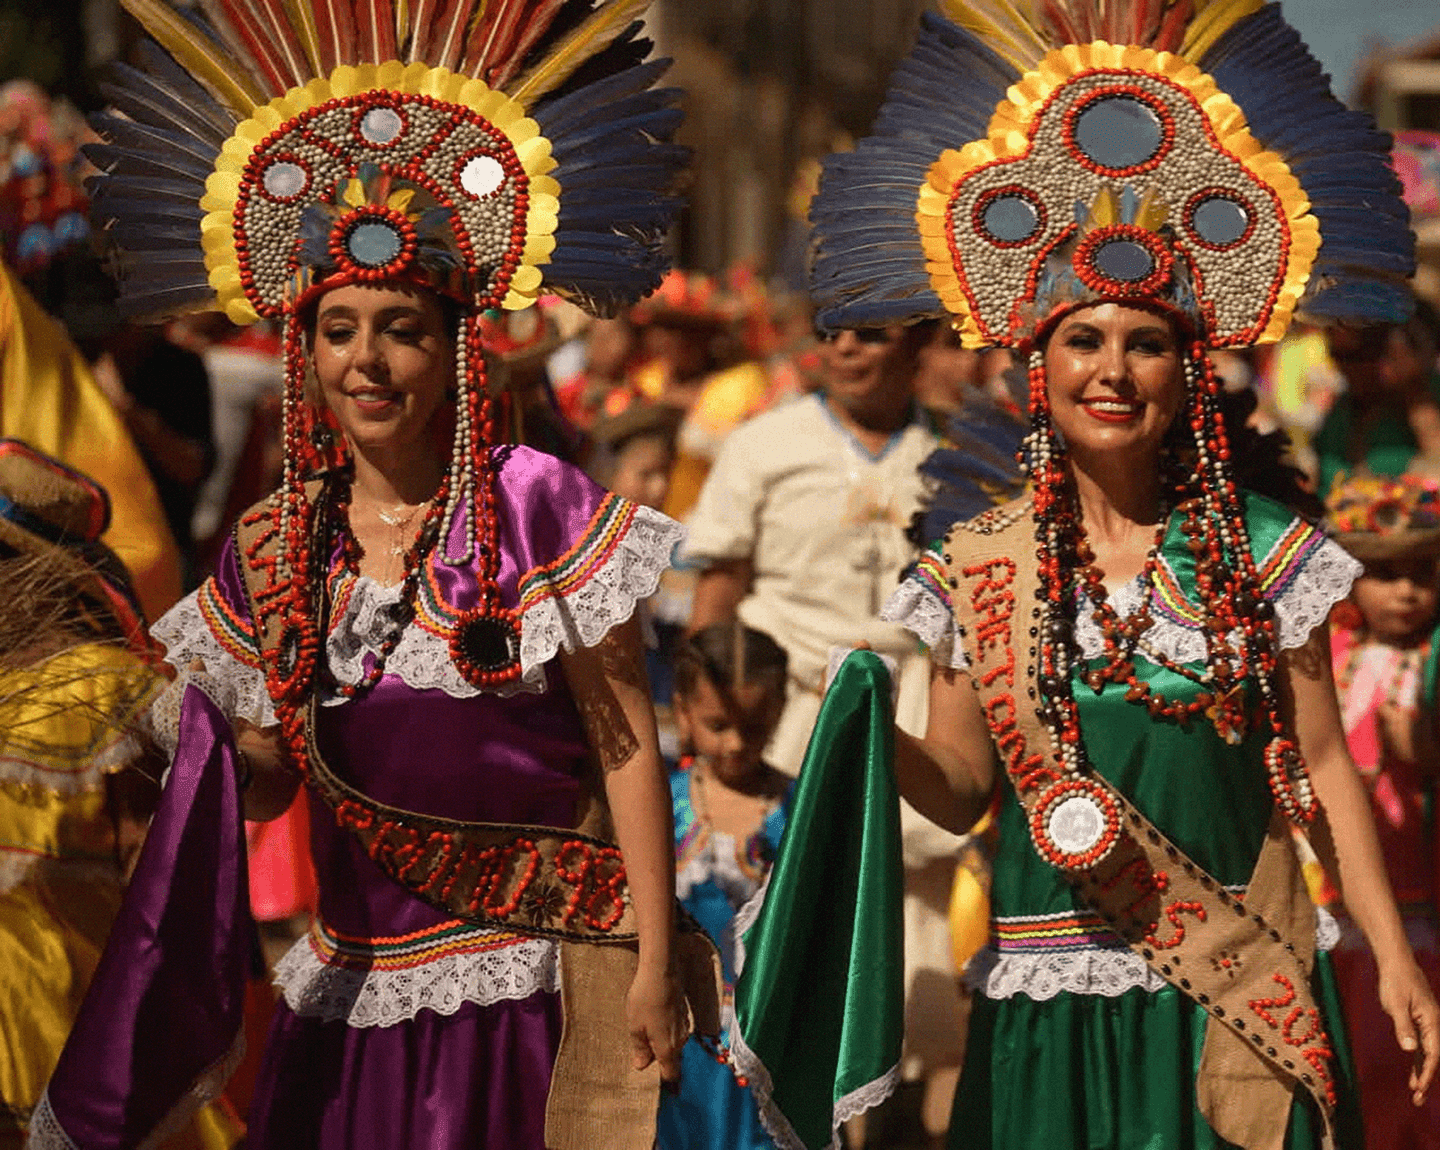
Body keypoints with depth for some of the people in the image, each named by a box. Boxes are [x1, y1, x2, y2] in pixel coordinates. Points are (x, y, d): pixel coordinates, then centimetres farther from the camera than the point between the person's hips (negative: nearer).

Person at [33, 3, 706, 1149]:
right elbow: (263, 789, 10)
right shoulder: (272, 547, 4)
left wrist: (655, 961, -11)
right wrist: (231, 727, -11)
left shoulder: (536, 507, -9)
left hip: (527, 984, -4)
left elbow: (627, 747, -8)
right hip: (353, 989, 4)